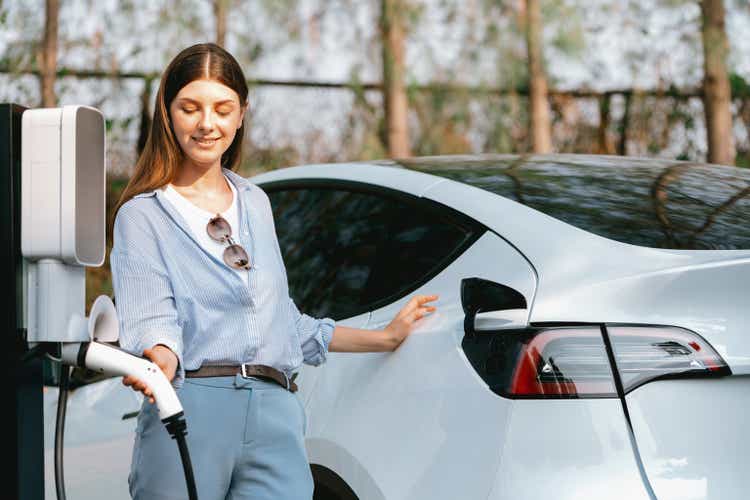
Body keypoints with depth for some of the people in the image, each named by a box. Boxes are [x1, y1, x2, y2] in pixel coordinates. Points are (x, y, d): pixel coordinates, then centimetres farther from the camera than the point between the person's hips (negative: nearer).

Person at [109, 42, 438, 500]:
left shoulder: (256, 203, 22)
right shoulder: (142, 214, 6)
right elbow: (150, 320, -7)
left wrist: (385, 337, 36)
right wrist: (159, 359, -31)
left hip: (276, 416, 4)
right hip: (190, 412, -3)